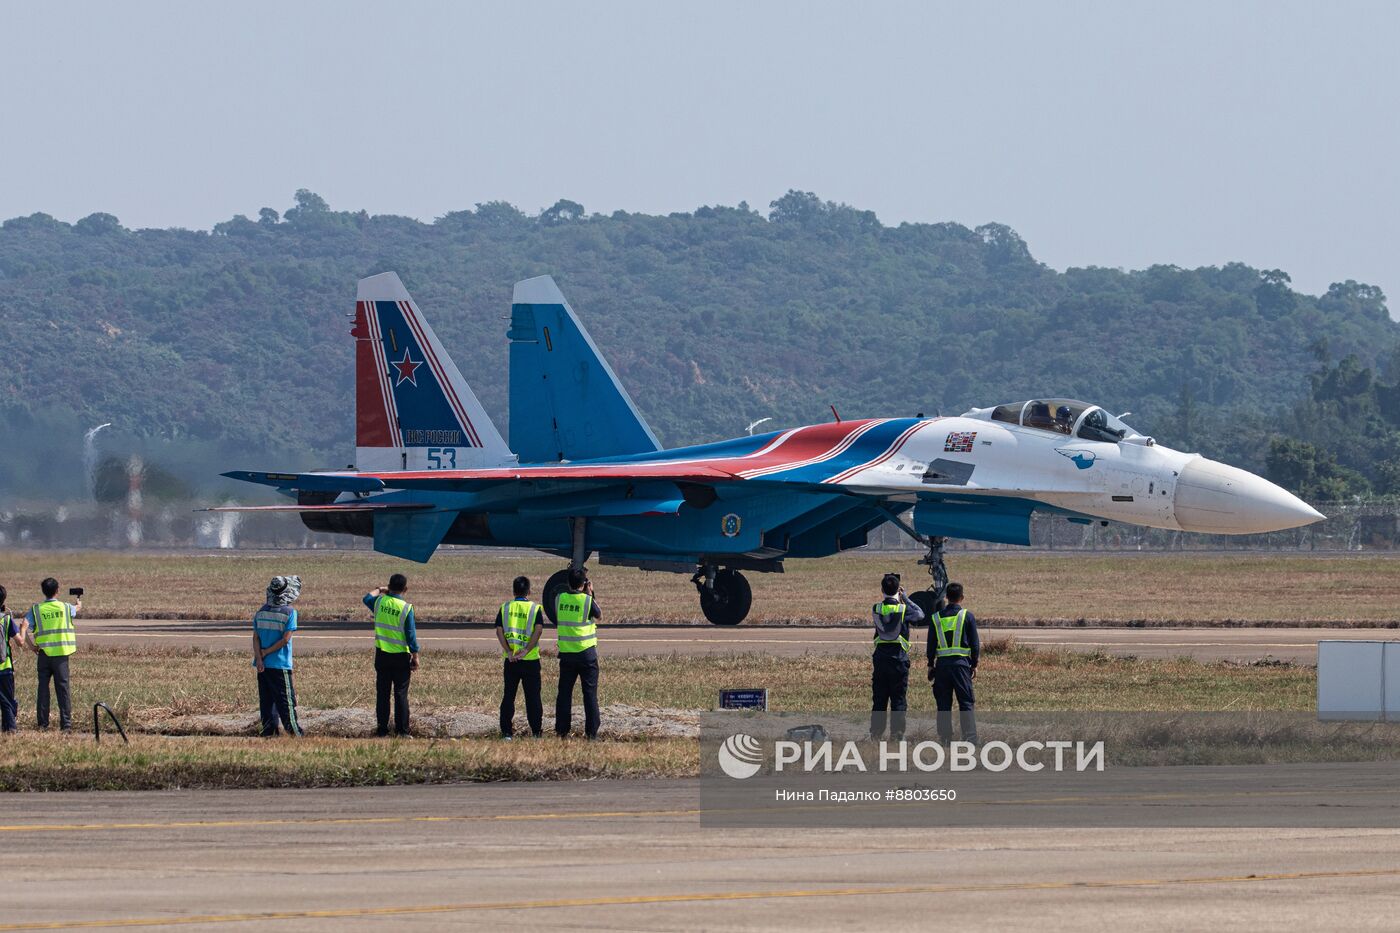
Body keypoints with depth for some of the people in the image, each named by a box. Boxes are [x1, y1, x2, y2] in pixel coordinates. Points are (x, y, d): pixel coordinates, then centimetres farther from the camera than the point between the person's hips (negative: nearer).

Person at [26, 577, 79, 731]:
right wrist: (79, 602, 48)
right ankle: (66, 723, 2)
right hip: (61, 654, -1)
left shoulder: (36, 610, -1)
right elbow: (78, 608, 23)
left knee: (43, 688, 8)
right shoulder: (65, 607, 0)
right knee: (63, 688, 3)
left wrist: (32, 646, -1)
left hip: (44, 653, 1)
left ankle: (42, 722, 8)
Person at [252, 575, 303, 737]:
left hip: (263, 664, 4)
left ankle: (268, 731, 8)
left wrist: (259, 657, -5)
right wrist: (266, 653, -7)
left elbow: (256, 637, 1)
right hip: (281, 664, -4)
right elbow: (285, 639, -13)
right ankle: (294, 732, 0)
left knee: (266, 699, 9)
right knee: (286, 700, 0)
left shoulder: (262, 611, 6)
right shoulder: (289, 612, -9)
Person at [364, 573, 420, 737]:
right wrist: (415, 657, -3)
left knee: (382, 693, 9)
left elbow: (367, 597, 22)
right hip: (401, 656, -3)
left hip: (382, 655, 3)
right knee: (401, 694, 3)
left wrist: (379, 590, 38)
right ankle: (402, 730, 4)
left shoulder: (379, 602, -3)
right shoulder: (406, 608, -13)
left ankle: (382, 729, 10)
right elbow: (411, 634, -11)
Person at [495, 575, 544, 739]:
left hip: (511, 659, 1)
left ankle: (507, 731, 6)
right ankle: (536, 731, 4)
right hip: (530, 659, -1)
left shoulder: (505, 608, 4)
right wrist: (526, 651, -17)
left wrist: (509, 652, -11)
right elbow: (538, 630, -14)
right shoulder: (535, 608, -1)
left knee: (508, 696, 8)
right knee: (533, 696, 4)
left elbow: (499, 631, -6)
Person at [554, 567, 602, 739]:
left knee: (564, 692, 9)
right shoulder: (587, 600, -12)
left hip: (566, 653, 3)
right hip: (586, 652, -3)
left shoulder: (559, 599, -2)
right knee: (590, 693, 3)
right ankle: (592, 731, 2)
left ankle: (562, 730, 9)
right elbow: (599, 615, 6)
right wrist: (590, 594, 11)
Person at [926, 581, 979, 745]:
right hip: (961, 662, -2)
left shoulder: (936, 617, 6)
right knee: (966, 702, 0)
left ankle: (945, 737, 6)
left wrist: (930, 665, 16)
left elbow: (931, 644, 9)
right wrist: (974, 665, 9)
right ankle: (970, 737, -7)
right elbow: (975, 644, 0)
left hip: (942, 664, 2)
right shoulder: (967, 616, -2)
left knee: (943, 703, 7)